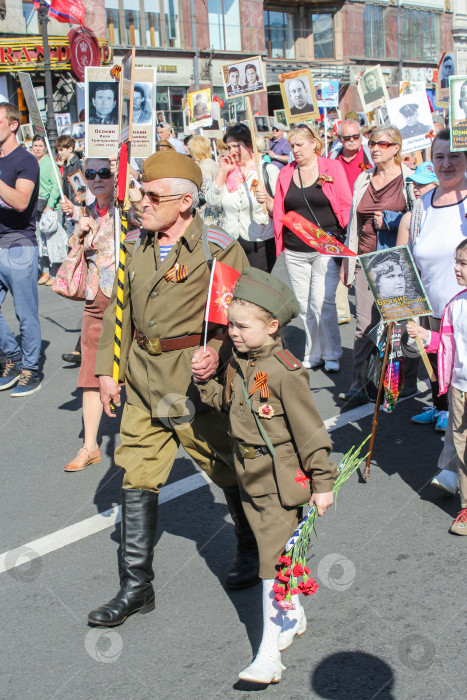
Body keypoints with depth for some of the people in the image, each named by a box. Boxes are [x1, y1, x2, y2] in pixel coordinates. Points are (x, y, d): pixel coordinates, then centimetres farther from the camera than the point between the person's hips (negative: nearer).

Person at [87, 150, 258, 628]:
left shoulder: (216, 248, -11)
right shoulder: (134, 245, 6)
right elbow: (119, 309, 14)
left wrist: (218, 350, -24)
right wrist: (107, 370, 11)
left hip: (195, 377, -5)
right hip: (143, 377, 5)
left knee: (226, 469, 11)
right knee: (136, 477, 6)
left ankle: (251, 550, 39)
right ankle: (136, 587, 17)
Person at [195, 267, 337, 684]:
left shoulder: (285, 372, -20)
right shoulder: (239, 363, 4)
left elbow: (310, 430, -16)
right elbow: (225, 403, 19)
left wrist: (322, 481, -13)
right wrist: (204, 380, 3)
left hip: (282, 481, -8)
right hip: (251, 478, 8)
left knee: (274, 560, -6)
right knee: (272, 551, 20)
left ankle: (269, 652, -1)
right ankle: (294, 617, 39)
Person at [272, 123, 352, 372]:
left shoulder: (332, 168, 2)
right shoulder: (285, 173, 11)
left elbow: (346, 206, 0)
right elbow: (279, 211, 15)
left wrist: (344, 241, -5)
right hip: (295, 251, 4)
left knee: (322, 302, -9)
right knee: (304, 306, 7)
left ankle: (331, 355, 7)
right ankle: (313, 355, 20)